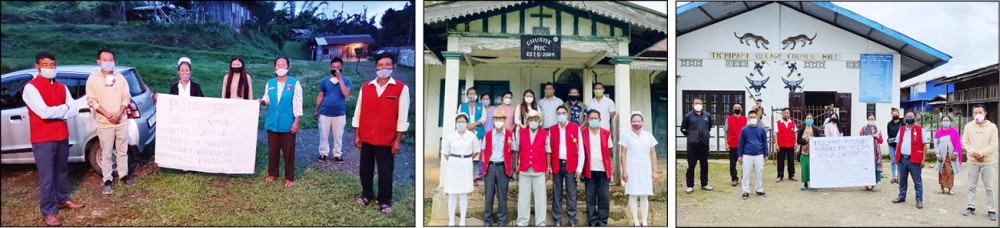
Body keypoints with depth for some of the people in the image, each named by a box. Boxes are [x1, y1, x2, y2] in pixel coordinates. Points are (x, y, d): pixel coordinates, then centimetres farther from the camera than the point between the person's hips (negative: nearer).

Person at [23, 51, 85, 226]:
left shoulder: (61, 87, 8)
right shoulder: (31, 87, -13)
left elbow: (74, 110, 3)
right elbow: (44, 112, -23)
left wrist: (57, 113, -14)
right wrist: (63, 109, -7)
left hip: (62, 136, 7)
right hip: (42, 140, -6)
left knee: (62, 171, 19)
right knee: (47, 177, -3)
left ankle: (63, 200, 36)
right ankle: (48, 212, 5)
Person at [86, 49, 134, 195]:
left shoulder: (120, 77, 4)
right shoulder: (93, 78, -4)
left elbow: (126, 97, 4)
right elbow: (91, 101, -7)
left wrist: (119, 113, -11)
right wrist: (107, 114, -15)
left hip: (121, 121, 3)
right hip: (104, 124, -3)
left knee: (122, 151, 12)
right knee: (106, 154, 3)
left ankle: (123, 175, 25)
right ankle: (107, 180, 10)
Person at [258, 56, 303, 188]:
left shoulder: (295, 83, -4)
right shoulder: (270, 83, 7)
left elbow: (297, 104, -7)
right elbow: (267, 100, 13)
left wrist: (296, 122, -12)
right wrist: (262, 102, -11)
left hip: (288, 124, -4)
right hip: (272, 123, 4)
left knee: (288, 152, 3)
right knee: (272, 150, 12)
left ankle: (289, 177, 13)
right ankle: (272, 173, 27)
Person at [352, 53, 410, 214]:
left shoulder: (401, 89, -6)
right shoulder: (365, 87, 4)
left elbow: (402, 116, -5)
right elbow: (358, 112, 8)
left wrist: (398, 140, -7)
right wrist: (357, 135, 6)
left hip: (387, 140, -3)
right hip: (366, 138, 3)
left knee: (385, 172, 5)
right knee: (365, 169, 14)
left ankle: (385, 201, 20)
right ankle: (366, 194, 33)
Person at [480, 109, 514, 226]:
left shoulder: (510, 134, 1)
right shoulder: (488, 135, 5)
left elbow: (512, 152, 4)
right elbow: (484, 151, 12)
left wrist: (510, 167, -1)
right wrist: (485, 165, 4)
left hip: (503, 167, -1)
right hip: (490, 167, 1)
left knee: (502, 196, 4)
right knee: (489, 195, 5)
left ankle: (502, 221, 13)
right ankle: (487, 221, 14)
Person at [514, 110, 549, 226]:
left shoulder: (545, 134, 1)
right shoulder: (521, 132, 6)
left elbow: (548, 152, 3)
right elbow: (517, 150, 10)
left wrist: (548, 169, 1)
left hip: (540, 170, -1)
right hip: (524, 170, 1)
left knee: (540, 197, 3)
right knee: (523, 197, 6)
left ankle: (540, 223, 10)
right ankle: (522, 222, 13)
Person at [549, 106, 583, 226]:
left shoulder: (575, 128, 0)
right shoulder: (552, 129, 7)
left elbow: (580, 148, -1)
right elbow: (549, 149, 7)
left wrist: (579, 167, -6)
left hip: (570, 165, -2)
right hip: (557, 165, 2)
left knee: (571, 194, 1)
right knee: (557, 194, 5)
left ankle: (572, 220, 9)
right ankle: (557, 220, 13)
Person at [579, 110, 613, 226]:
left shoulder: (606, 133, 5)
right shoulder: (583, 134, 1)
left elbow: (609, 151, 13)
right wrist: (579, 169, -4)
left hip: (603, 170, 1)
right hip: (589, 170, -1)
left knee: (604, 197, 2)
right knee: (590, 197, 3)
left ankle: (602, 222, 10)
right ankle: (592, 223, 10)